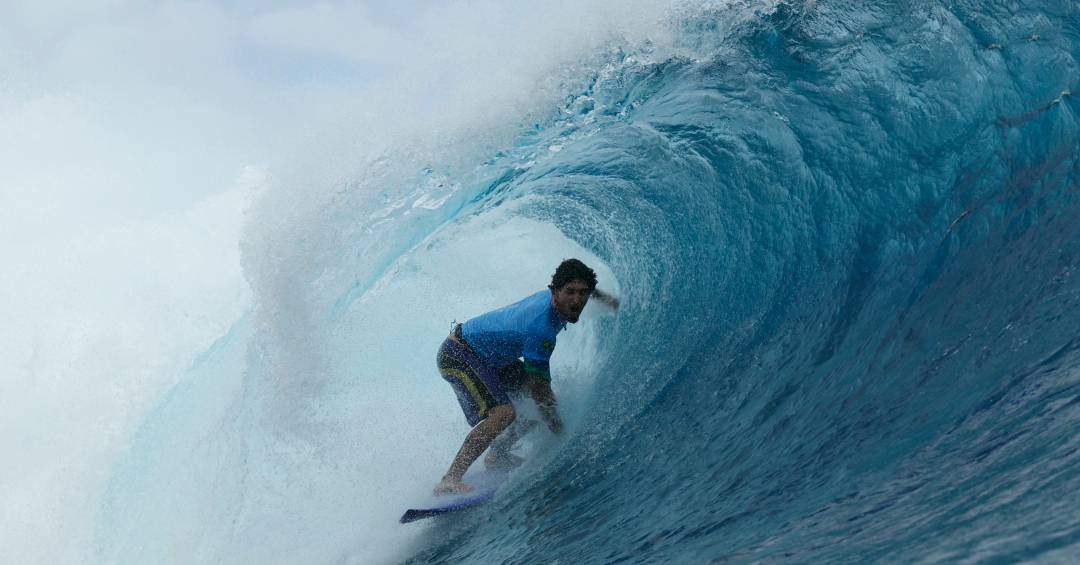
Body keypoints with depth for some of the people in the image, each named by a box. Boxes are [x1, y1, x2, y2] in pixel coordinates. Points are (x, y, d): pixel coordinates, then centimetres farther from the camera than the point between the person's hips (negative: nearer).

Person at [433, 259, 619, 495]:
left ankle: (498, 454, 20)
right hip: (458, 356, -10)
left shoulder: (552, 295, -8)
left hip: (491, 358, 10)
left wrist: (601, 296, 17)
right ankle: (449, 480, -27)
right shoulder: (540, 329, -32)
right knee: (503, 413, -30)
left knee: (546, 401, 7)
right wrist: (560, 430, -16)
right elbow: (538, 387, -24)